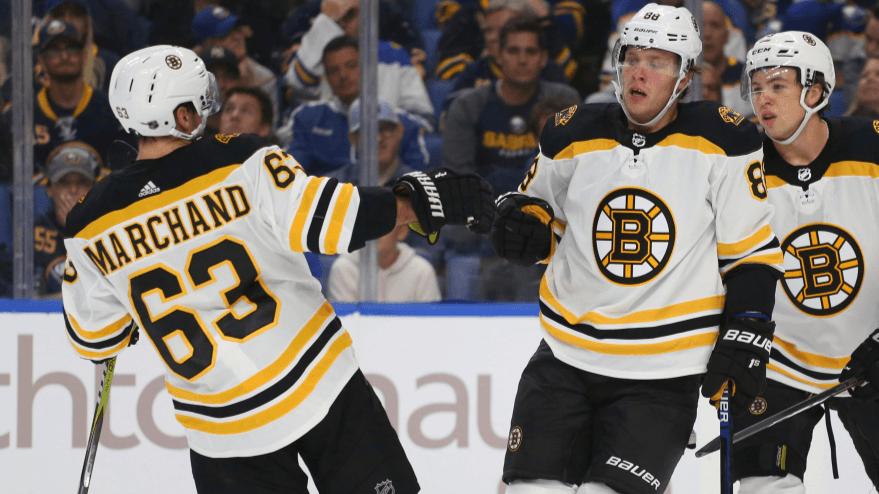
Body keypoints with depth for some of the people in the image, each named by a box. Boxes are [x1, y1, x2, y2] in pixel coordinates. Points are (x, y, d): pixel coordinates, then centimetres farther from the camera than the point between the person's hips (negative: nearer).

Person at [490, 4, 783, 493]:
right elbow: (537, 202, 17)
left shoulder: (721, 141, -7)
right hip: (566, 357, 3)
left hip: (663, 376, -3)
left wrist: (746, 338, -8)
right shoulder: (573, 134, 0)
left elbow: (752, 250, -2)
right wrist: (519, 223, -6)